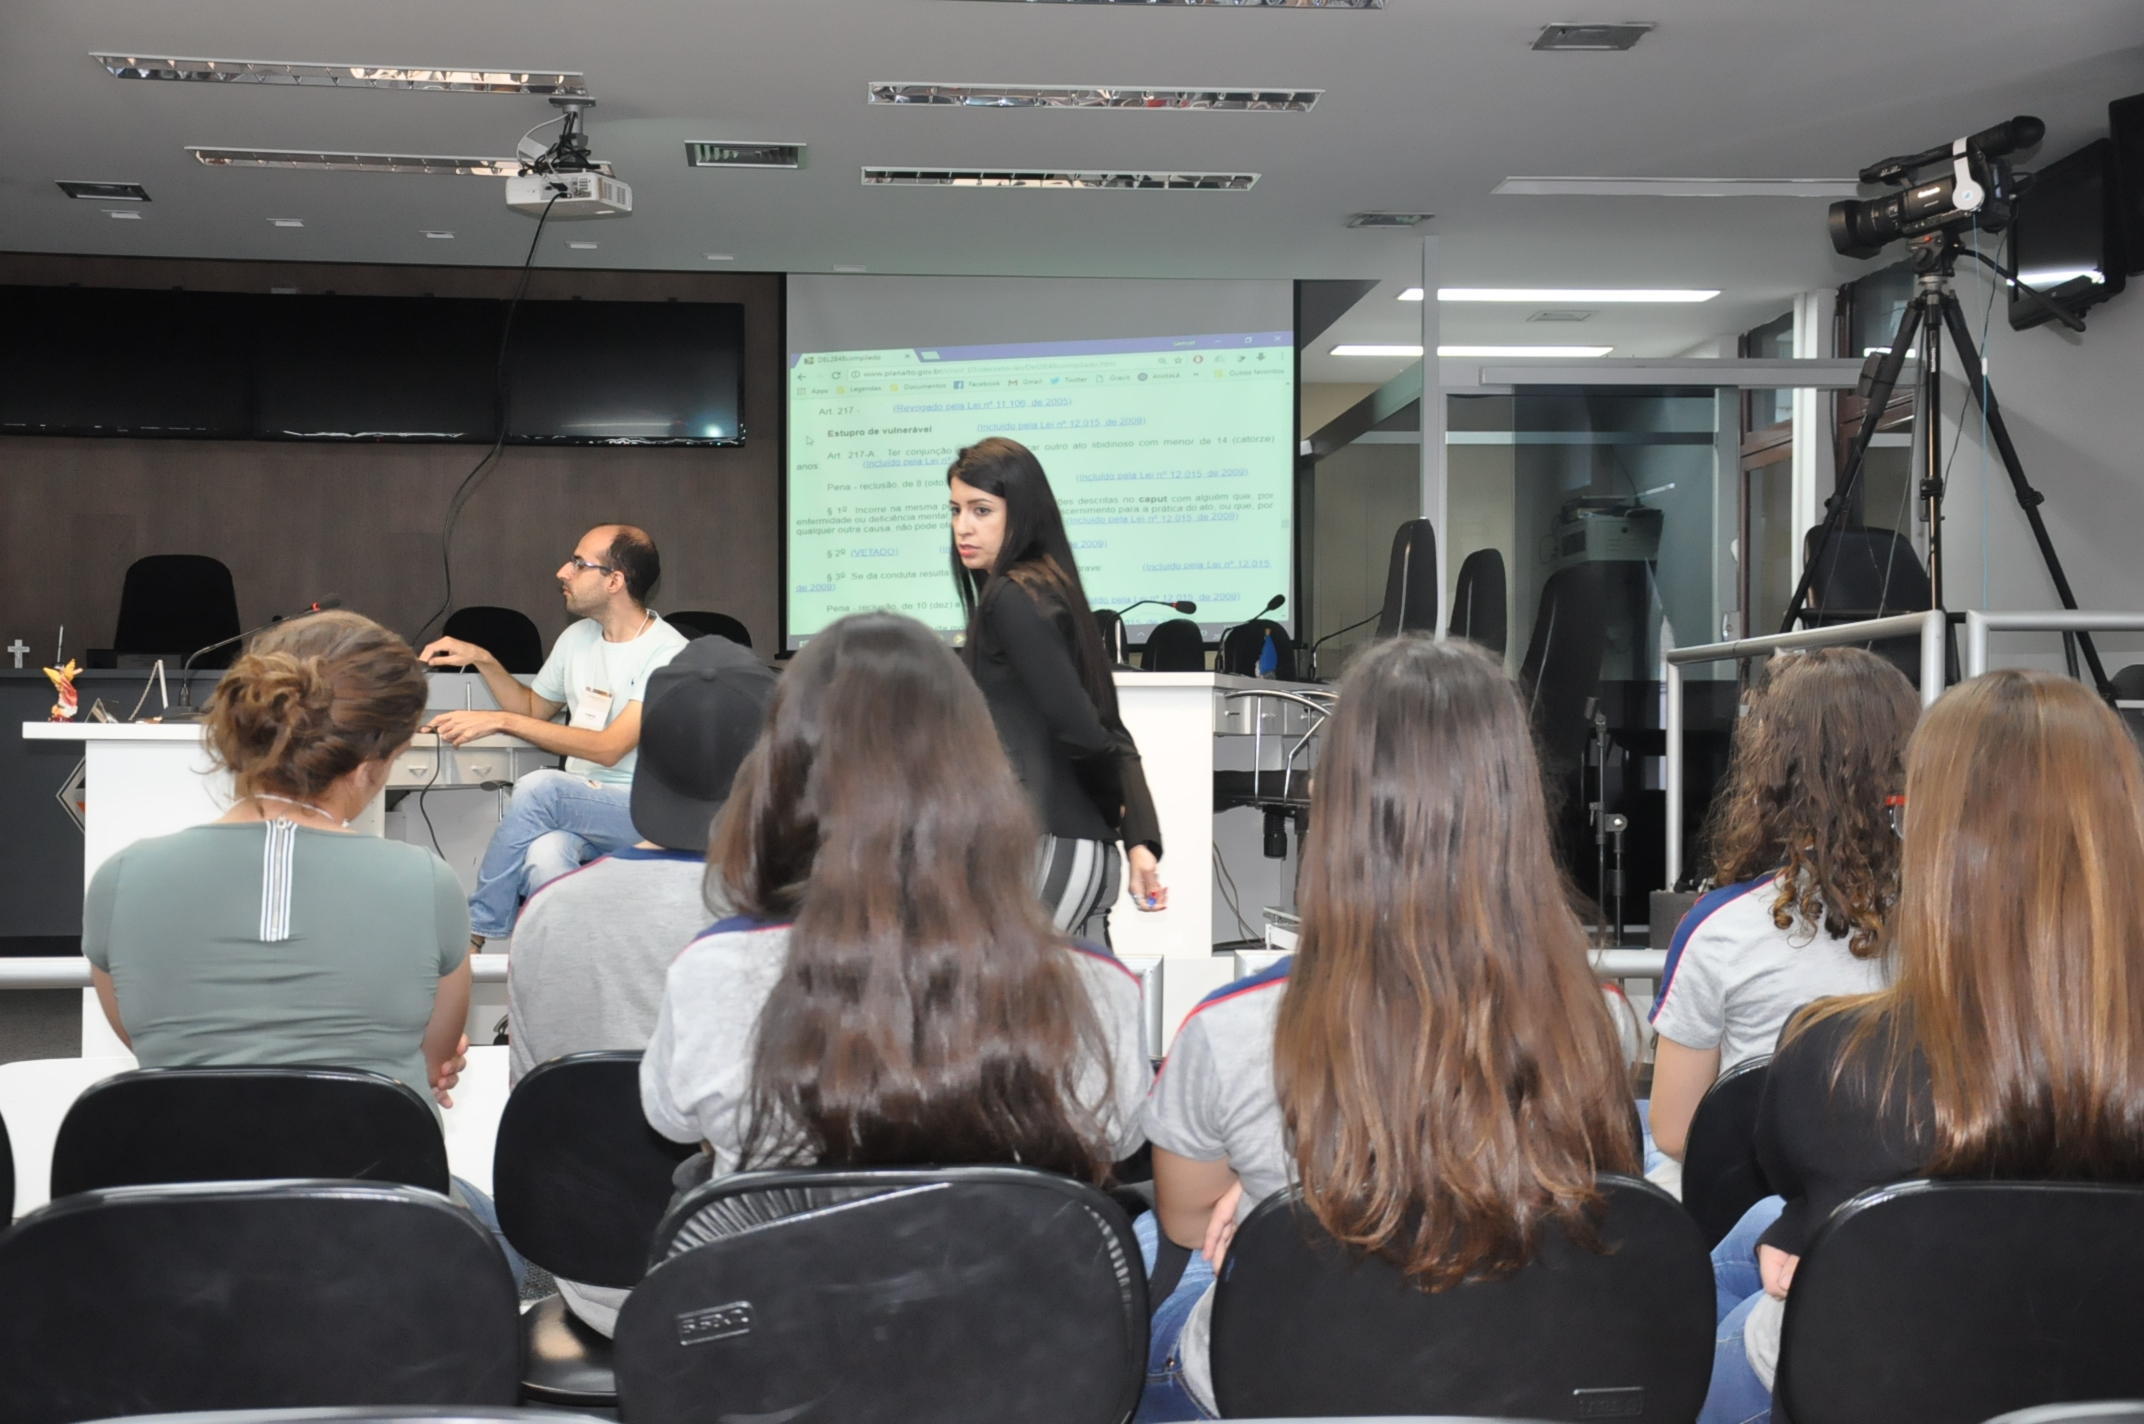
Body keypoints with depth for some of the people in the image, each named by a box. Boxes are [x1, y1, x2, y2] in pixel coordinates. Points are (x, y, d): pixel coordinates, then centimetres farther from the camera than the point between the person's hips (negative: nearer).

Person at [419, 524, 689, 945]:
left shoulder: (668, 654, -12)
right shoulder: (577, 638, 11)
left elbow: (609, 748, -21)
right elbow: (534, 709, 28)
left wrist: (501, 721, -22)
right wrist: (482, 660, 10)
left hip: (643, 813, -5)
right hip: (577, 807, 5)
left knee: (537, 788, -30)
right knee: (544, 857, -33)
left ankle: (478, 935, -14)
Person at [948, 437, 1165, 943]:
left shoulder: (1011, 598, -10)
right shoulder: (1051, 591, 17)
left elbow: (1079, 727, -15)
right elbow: (1111, 734, 13)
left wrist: (1115, 806, 4)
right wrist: (1141, 839, 6)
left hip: (1044, 848, -9)